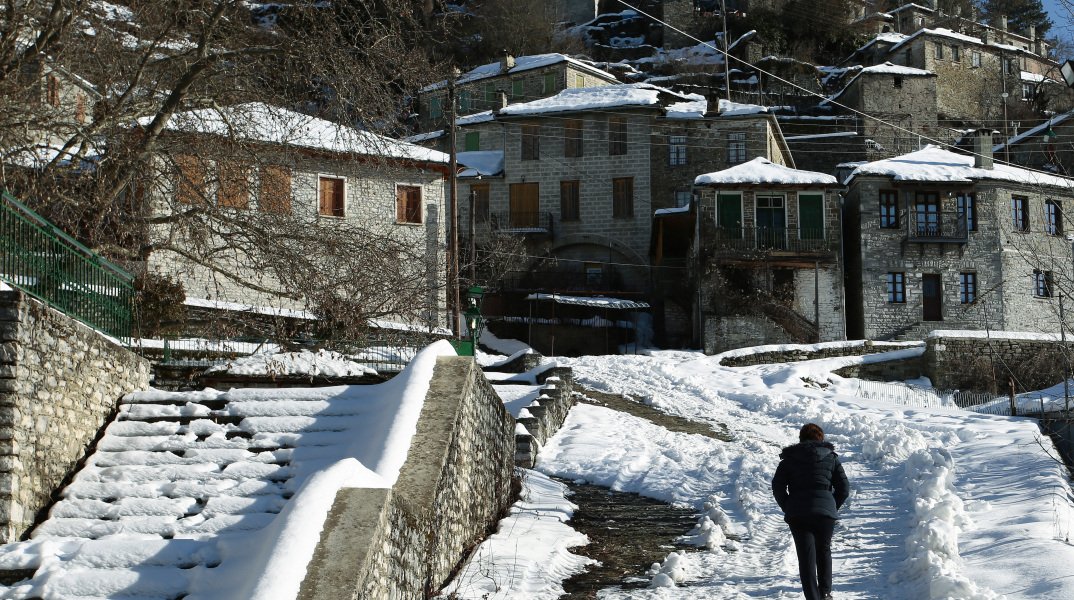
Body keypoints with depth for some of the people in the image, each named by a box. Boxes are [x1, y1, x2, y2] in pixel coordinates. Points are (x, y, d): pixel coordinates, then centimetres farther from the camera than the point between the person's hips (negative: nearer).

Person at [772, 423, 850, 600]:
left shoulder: (789, 459, 10)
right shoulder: (831, 458, 11)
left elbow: (777, 487, 1)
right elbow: (844, 488, 5)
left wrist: (788, 509, 9)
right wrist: (832, 507, 13)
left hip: (797, 514, -1)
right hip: (825, 511, 1)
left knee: (806, 555, 1)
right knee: (824, 550, 21)